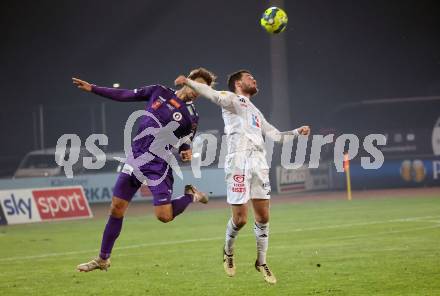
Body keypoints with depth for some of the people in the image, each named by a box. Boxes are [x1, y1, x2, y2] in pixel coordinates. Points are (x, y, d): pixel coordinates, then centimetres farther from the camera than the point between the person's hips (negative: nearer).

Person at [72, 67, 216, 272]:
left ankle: (190, 196, 15)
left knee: (164, 216, -15)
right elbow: (125, 95, 11)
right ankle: (103, 259, 18)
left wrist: (186, 153, -16)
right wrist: (92, 88, 10)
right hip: (136, 157, 4)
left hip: (158, 165, -3)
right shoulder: (159, 92, 5)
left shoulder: (191, 117, -2)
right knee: (116, 209, 4)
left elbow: (184, 143, 8)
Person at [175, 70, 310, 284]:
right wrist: (189, 82, -27)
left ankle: (261, 262, 15)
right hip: (238, 161, -7)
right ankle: (228, 252, 19)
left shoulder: (255, 112, 30)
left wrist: (297, 132, 24)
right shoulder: (231, 99, 8)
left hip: (259, 163, 7)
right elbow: (213, 94, -10)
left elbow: (274, 135, 35)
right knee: (240, 219, -7)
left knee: (263, 216, 3)